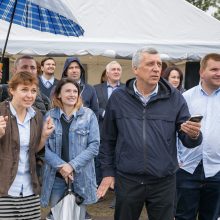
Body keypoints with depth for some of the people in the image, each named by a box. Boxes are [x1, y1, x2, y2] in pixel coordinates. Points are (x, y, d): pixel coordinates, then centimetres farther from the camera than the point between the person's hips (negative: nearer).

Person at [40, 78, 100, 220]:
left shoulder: (88, 115, -2)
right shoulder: (50, 116, 0)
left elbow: (94, 145, -7)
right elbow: (43, 146, -5)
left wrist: (72, 165, -16)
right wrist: (60, 165, -18)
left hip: (81, 177, -1)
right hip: (55, 177, 1)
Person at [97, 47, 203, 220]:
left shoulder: (174, 98, 0)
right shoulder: (118, 98, 1)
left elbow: (188, 140, 0)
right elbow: (108, 140, 8)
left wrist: (194, 135, -22)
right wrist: (108, 172, 6)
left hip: (164, 182, 0)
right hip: (127, 180, 0)